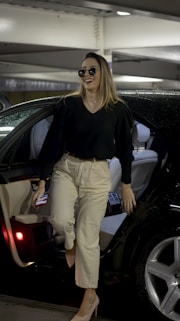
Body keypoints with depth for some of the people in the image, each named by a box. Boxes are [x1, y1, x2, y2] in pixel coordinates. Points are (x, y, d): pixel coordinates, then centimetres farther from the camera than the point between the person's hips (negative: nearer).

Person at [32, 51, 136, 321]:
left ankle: (90, 298, 16)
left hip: (98, 174, -1)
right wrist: (42, 181, -5)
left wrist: (126, 185, 8)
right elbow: (53, 142, -3)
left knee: (88, 237, 0)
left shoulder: (118, 109, -4)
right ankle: (71, 244, 17)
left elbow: (125, 148, 5)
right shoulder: (68, 104, -4)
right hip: (66, 168, 1)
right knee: (61, 220, -23)